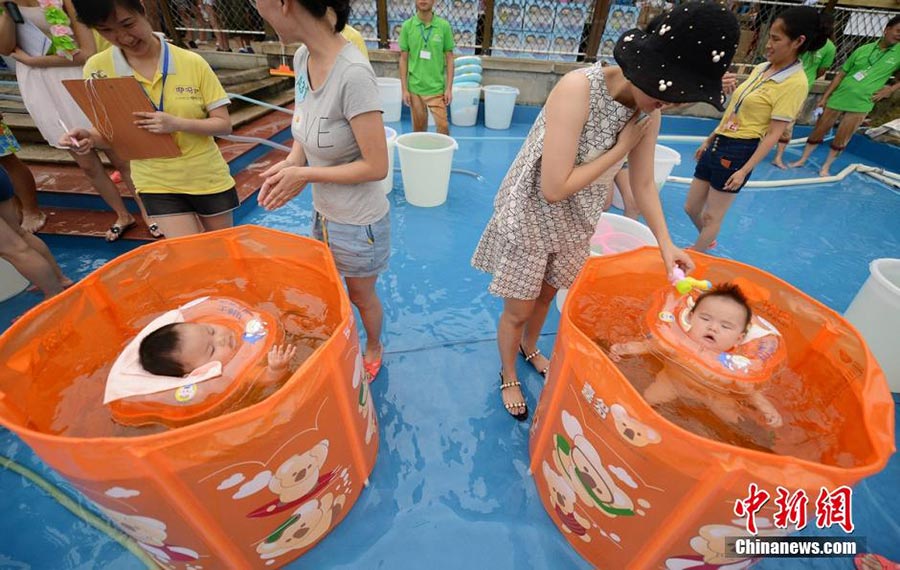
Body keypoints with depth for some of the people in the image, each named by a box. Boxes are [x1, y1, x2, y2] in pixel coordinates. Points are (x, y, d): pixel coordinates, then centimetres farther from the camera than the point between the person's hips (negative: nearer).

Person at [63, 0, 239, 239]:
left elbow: (224, 125, -9)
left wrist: (177, 123, -24)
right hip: (157, 186, 0)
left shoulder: (192, 62, -9)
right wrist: (91, 138, -18)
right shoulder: (97, 69, -3)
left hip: (209, 181, 0)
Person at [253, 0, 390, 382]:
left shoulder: (352, 74, -27)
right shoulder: (302, 58, -3)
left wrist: (305, 175, -18)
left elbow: (376, 167, -24)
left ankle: (373, 349, 48)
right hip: (323, 213, 7)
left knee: (361, 297, 17)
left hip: (358, 222, -7)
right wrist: (291, 162, -9)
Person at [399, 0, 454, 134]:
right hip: (415, 88, 1)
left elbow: (449, 58, 2)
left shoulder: (444, 26, -1)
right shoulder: (407, 26, 1)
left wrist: (449, 88, -3)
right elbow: (403, 59, 3)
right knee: (418, 128, 9)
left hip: (437, 88, -1)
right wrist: (404, 89, -2)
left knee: (442, 126, -3)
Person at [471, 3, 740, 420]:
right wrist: (619, 150, -20)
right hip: (530, 220, -6)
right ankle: (508, 377, 38)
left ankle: (530, 348, 54)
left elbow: (643, 184, 5)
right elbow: (554, 188, -30)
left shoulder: (648, 110, -6)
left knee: (546, 296, 24)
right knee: (518, 311, 10)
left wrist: (665, 243, -4)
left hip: (576, 226, 6)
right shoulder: (579, 89, -28)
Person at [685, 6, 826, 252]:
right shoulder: (761, 68, 11)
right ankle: (707, 242, 41)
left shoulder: (795, 83, -11)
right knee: (691, 208, 15)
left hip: (739, 151, -8)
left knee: (713, 216, 2)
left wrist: (744, 170, -19)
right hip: (718, 144, 8)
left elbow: (773, 134, -14)